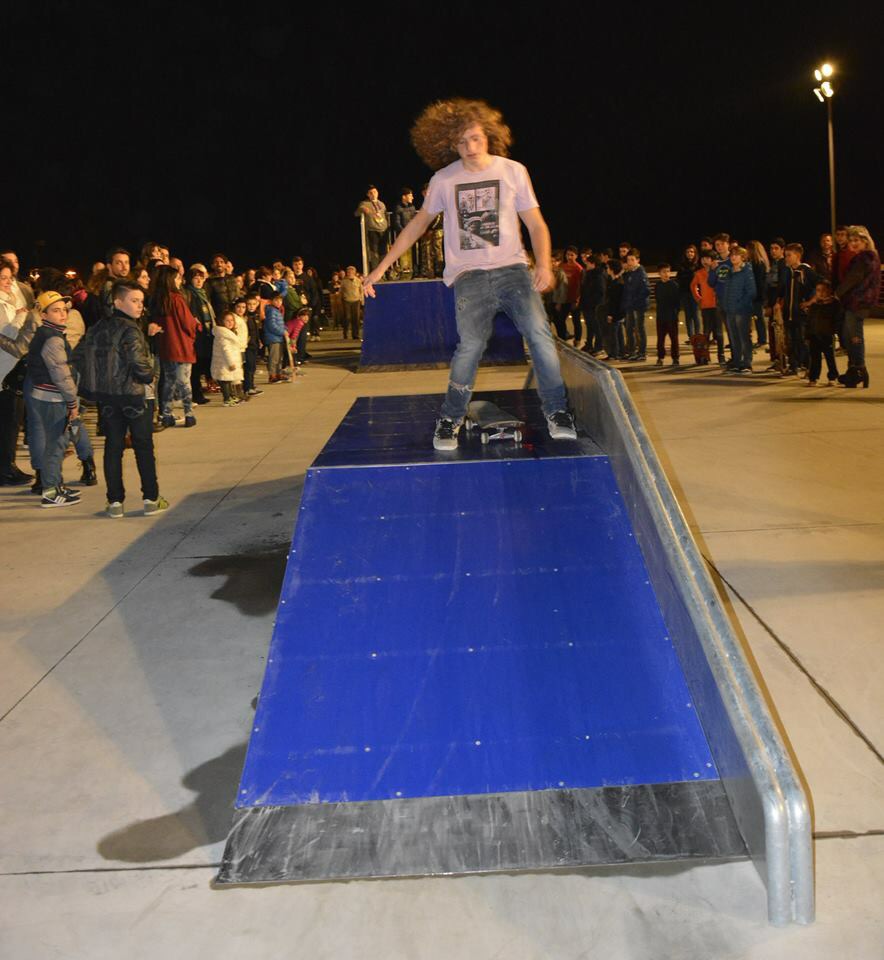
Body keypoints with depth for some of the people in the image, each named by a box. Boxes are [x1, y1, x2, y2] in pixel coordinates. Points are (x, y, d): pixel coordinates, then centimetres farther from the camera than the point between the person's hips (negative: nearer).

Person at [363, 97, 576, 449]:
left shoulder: (513, 171, 6)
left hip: (512, 268, 1)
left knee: (539, 333, -19)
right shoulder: (444, 180, 8)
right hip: (469, 275, -1)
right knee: (471, 344, -20)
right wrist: (382, 267, 15)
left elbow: (536, 224, 8)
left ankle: (557, 414, -7)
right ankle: (449, 420, -3)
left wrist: (543, 264, -11)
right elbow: (418, 223, 18)